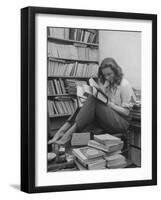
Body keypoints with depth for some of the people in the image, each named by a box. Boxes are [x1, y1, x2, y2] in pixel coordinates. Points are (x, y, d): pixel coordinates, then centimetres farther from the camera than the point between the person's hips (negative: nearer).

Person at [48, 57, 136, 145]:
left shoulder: (124, 84, -9)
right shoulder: (107, 82, 12)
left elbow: (126, 112, -9)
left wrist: (109, 103, -19)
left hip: (122, 123, -6)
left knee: (93, 101, -28)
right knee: (92, 98, -21)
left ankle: (69, 133, -35)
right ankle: (63, 130, -32)